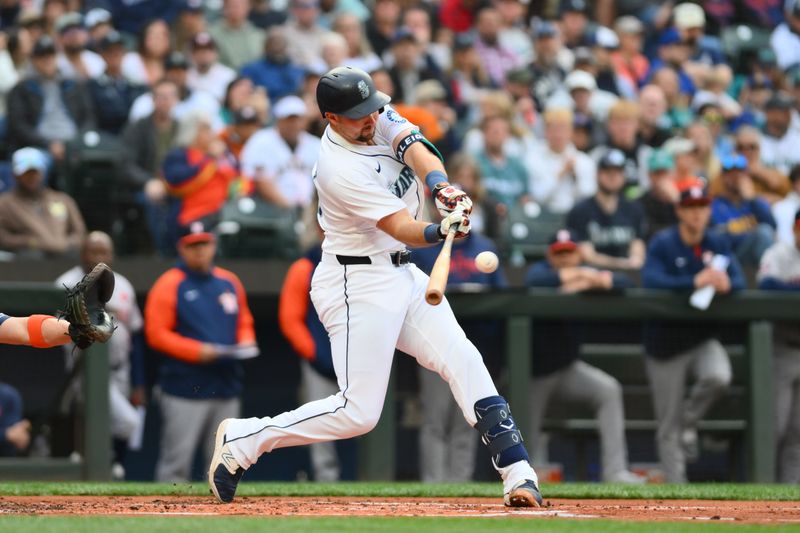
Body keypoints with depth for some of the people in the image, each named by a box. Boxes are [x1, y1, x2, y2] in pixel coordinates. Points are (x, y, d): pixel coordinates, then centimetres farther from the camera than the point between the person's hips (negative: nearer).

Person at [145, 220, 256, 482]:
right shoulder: (169, 285, -4)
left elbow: (244, 323, 23)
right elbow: (156, 333, -9)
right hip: (184, 392, -6)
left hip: (227, 390, 6)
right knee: (176, 461, -8)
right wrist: (196, 351, -17)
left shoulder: (229, 282, 14)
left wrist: (246, 342, 0)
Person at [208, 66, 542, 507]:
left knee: (463, 360, -2)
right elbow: (402, 229, -27)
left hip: (402, 274, 8)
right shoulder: (340, 169, -24)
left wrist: (442, 189, -37)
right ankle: (242, 440, 3)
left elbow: (415, 149, -17)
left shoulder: (380, 118, -1)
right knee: (358, 412, -10)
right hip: (359, 284, -8)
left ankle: (517, 473, -2)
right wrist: (441, 232, -47)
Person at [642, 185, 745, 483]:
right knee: (669, 428, 0)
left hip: (703, 339, 3)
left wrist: (726, 284, -30)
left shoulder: (717, 245, 4)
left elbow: (739, 280, -5)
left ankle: (689, 421, -1)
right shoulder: (662, 244, -10)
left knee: (719, 376, -29)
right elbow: (650, 281, -26)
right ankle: (676, 485, 10)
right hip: (666, 343, -3)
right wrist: (695, 282, -38)